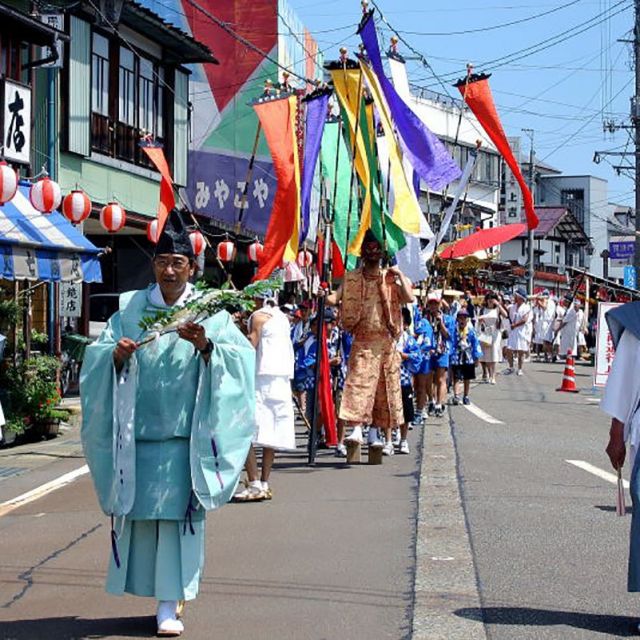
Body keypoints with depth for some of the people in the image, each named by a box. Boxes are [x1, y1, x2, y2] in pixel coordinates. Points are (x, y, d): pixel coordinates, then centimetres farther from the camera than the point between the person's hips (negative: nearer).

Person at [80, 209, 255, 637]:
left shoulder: (209, 313, 3)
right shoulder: (130, 308, 8)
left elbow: (242, 355, -8)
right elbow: (96, 356, 5)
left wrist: (206, 346, -25)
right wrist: (116, 354, -16)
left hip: (184, 436, -2)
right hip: (138, 432, 2)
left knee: (176, 514, -4)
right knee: (138, 512, 5)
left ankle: (170, 604, 2)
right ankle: (157, 590, 22)